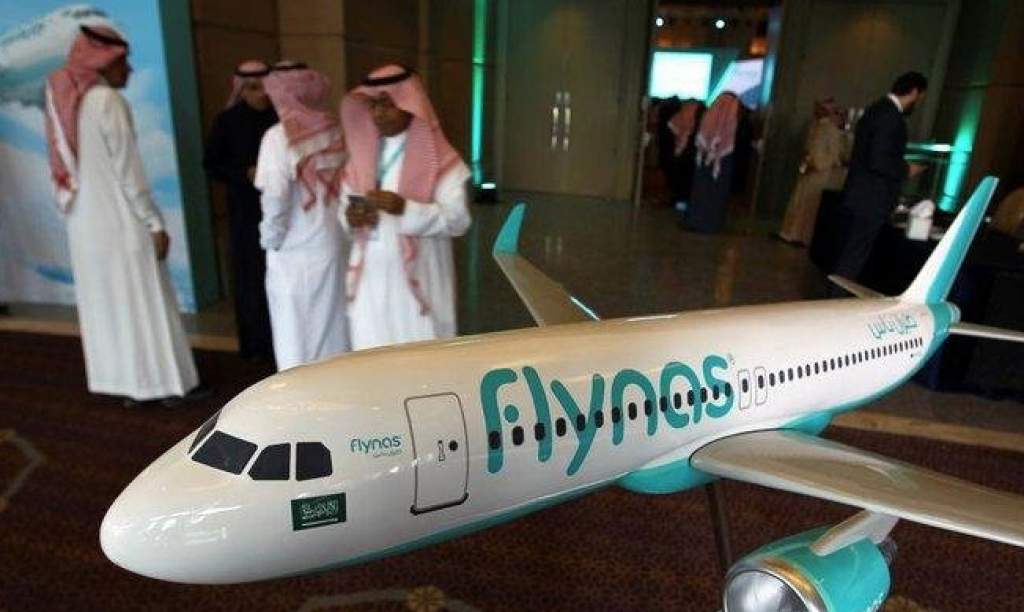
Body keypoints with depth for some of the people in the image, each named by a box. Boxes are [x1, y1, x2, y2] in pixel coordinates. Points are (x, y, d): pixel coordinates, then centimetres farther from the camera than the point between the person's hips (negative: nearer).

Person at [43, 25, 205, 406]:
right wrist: (155, 223, -12)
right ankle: (169, 382, 8)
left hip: (83, 222, 8)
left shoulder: (63, 99, 10)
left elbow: (68, 166, 12)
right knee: (146, 301, 0)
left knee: (105, 302, 12)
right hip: (119, 220, -7)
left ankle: (125, 382, 20)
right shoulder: (107, 100, -13)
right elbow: (127, 169, -16)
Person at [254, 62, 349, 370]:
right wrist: (341, 223, 9)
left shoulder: (278, 137, -13)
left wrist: (271, 238, -5)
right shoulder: (336, 130, 0)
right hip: (332, 245, 5)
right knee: (332, 328, 18)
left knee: (295, 334, 8)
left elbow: (275, 195, -19)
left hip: (293, 252, -5)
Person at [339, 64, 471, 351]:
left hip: (415, 277, -5)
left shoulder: (439, 158, -7)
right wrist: (350, 218, -6)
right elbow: (346, 204, 17)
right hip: (370, 277, 5)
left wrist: (406, 209, -25)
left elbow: (458, 219, -13)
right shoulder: (364, 152, 11)